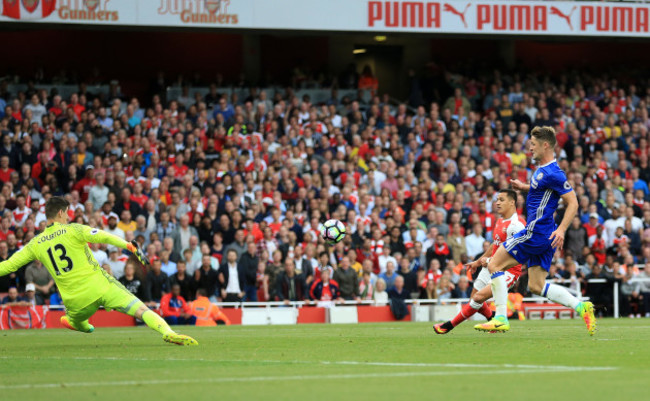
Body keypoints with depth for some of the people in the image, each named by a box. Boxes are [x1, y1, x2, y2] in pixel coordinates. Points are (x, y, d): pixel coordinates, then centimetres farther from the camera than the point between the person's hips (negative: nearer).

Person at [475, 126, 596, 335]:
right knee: (536, 286, 10)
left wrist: (561, 229, -28)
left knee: (494, 265, -5)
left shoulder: (553, 173, -17)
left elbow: (573, 202, -19)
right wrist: (524, 187, 22)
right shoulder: (542, 168, 13)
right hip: (542, 237, 10)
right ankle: (581, 307, 3)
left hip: (536, 232, -10)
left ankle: (501, 319, -8)